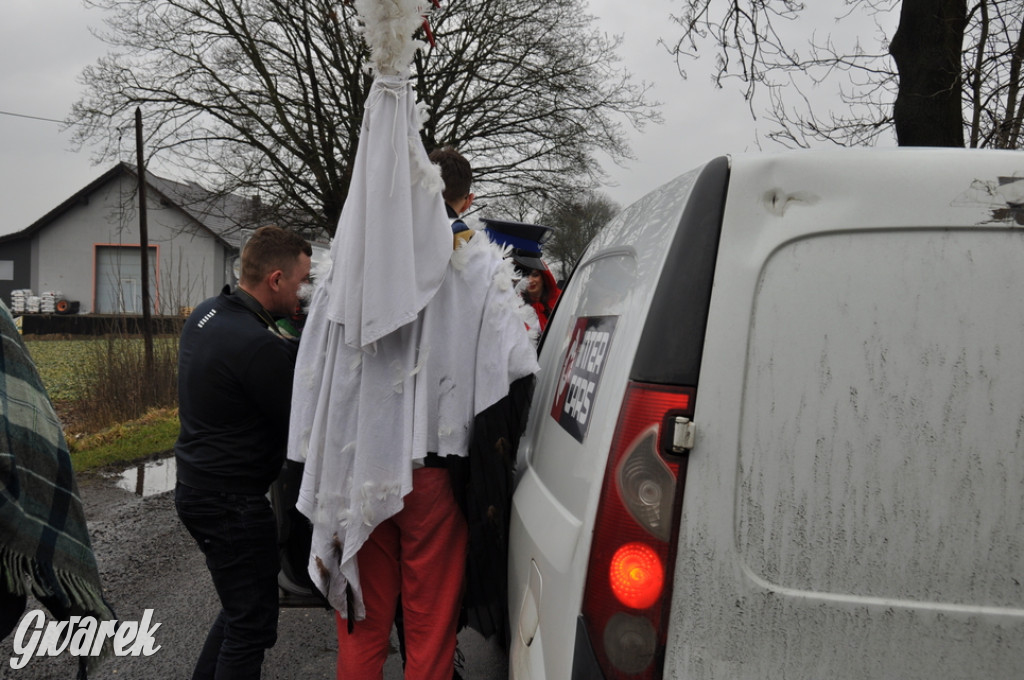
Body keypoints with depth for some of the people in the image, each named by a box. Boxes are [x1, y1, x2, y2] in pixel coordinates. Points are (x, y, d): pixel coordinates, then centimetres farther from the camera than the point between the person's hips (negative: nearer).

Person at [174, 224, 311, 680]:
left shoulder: (204, 315, 4)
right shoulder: (259, 346, -25)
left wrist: (294, 350, -1)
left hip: (196, 485, 10)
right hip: (232, 501, -10)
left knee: (242, 604, 24)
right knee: (253, 622, 2)